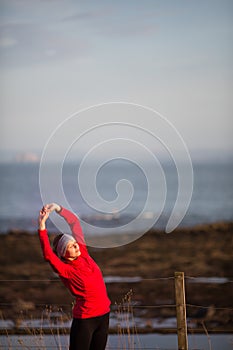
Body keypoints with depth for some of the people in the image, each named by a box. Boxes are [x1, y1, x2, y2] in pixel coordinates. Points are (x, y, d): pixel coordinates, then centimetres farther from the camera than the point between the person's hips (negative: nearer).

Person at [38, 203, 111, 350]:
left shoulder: (83, 253, 2)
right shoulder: (66, 270, -13)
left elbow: (74, 222, 6)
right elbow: (48, 255, -32)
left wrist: (58, 208, -4)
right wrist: (42, 227, -36)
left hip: (104, 314, 7)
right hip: (85, 319, -6)